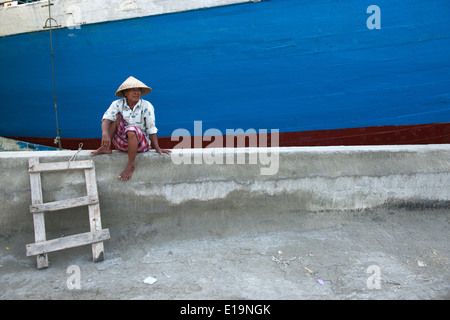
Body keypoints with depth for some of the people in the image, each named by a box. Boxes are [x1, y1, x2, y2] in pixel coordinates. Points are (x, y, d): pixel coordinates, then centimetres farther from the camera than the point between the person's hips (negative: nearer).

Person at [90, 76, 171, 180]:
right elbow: (106, 119, -19)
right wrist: (105, 133, -40)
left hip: (140, 143, -2)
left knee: (132, 130, -35)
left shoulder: (147, 106, -11)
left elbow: (151, 129, -10)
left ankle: (131, 165, -23)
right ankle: (106, 147, -10)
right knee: (116, 116, -16)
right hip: (121, 142, 3)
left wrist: (157, 148, -16)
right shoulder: (117, 104, -6)